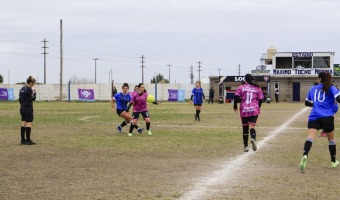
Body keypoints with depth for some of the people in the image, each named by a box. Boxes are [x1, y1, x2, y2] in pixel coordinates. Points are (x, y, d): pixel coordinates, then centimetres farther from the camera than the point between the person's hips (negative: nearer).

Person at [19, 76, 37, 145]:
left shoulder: (22, 89, 12)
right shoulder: (29, 89, -14)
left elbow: (20, 99, 16)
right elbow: (33, 98, -14)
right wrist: (35, 93, 2)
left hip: (22, 108, 9)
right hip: (28, 109, -9)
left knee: (23, 124, 10)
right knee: (29, 124, -4)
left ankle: (23, 140, 13)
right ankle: (28, 140, -4)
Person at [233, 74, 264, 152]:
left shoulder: (241, 87, 4)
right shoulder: (257, 88, 8)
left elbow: (236, 97, -5)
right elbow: (260, 99, 7)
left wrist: (235, 106, 8)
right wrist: (258, 107, 22)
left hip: (244, 110, 0)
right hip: (254, 110, 0)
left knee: (245, 128, 11)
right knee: (252, 126, -9)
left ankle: (245, 146, 15)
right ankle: (253, 138, -41)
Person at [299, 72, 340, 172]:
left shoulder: (313, 88, 17)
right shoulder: (331, 88, 6)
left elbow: (307, 102, 26)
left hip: (314, 117, 1)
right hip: (327, 117, -1)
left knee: (310, 137, -16)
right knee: (331, 139, 19)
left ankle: (305, 155, -43)